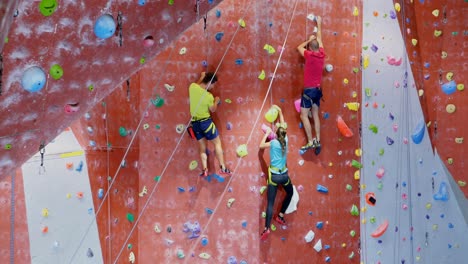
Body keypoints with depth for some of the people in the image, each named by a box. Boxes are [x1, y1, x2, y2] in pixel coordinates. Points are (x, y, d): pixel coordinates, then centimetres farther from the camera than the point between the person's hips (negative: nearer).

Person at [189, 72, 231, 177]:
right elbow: (213, 110, -4)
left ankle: (204, 170, 10)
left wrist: (201, 77, 27)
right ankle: (222, 168, 7)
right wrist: (216, 101, 13)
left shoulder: (192, 87, -7)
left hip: (195, 122, 5)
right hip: (205, 122, -5)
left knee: (202, 147, 14)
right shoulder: (209, 96, -18)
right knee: (217, 143, 8)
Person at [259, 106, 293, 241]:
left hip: (274, 175, -2)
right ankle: (280, 216, 32)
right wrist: (280, 112, 21)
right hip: (284, 174, 3)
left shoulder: (274, 142, -11)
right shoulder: (285, 140, -2)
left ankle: (266, 229, -14)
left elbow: (261, 145, -1)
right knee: (290, 193, 32)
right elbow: (283, 125, 12)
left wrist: (267, 133, 5)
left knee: (270, 203, -3)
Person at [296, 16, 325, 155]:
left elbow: (299, 47, 6)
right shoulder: (322, 54, 3)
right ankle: (318, 141, 9)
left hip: (309, 90, -6)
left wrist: (309, 40, 18)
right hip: (318, 89, 6)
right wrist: (319, 24, 31)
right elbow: (319, 38, 18)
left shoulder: (309, 55, -12)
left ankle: (310, 142, -8)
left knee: (304, 115, -3)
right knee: (315, 115, 11)